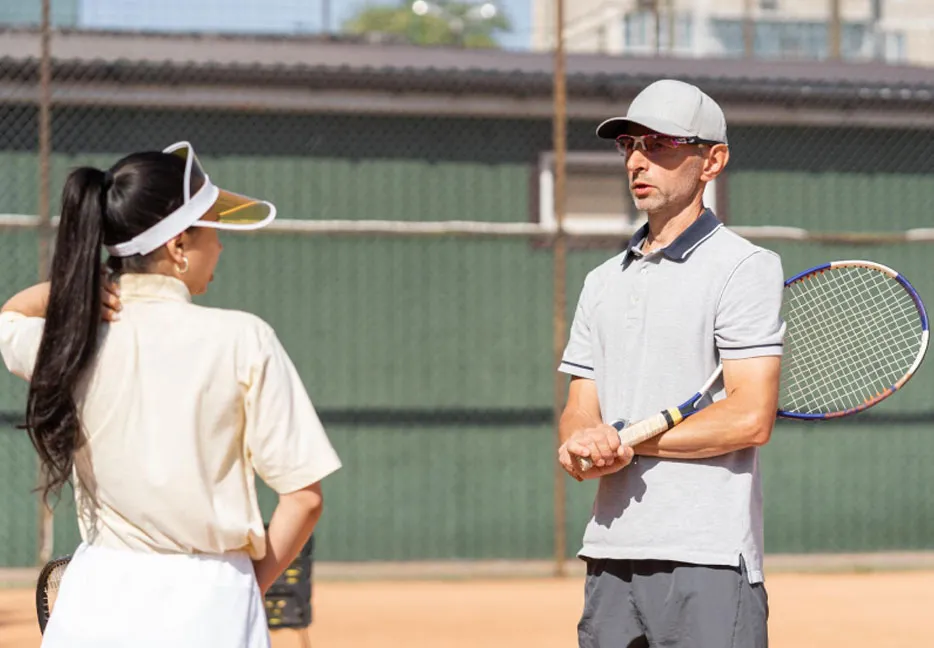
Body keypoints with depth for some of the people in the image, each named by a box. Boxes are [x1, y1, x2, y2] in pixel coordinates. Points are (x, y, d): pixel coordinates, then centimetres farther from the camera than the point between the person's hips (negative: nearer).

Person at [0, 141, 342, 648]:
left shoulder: (68, 337, 1)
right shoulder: (242, 340, -8)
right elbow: (304, 496, -7)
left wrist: (72, 283, 7)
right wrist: (250, 587, 8)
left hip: (94, 602, 3)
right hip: (209, 605, -3)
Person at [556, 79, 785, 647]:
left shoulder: (746, 267, -3)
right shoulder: (604, 282, 18)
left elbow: (751, 417, -12)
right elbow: (580, 414, 14)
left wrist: (626, 439, -8)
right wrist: (585, 447, -11)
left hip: (709, 563, -6)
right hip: (610, 558, 6)